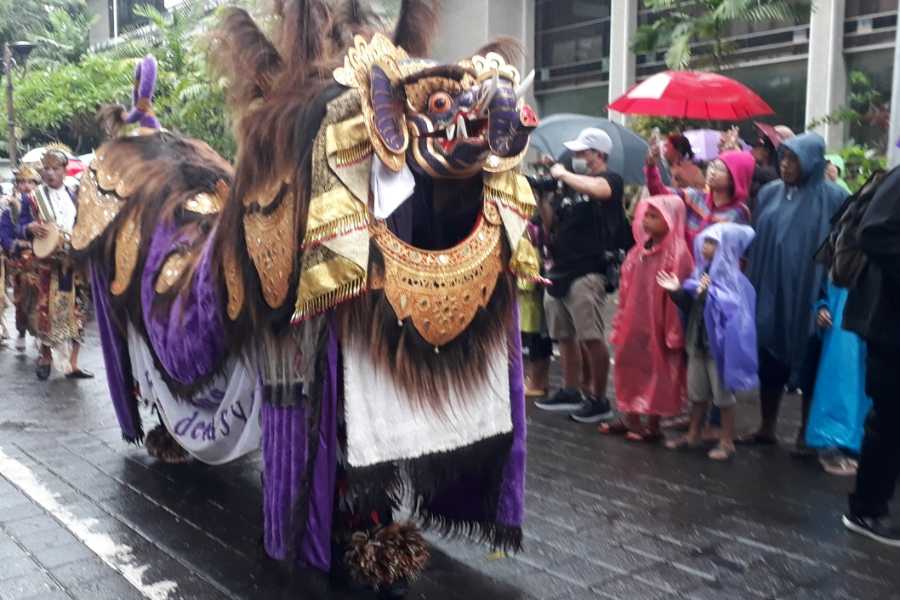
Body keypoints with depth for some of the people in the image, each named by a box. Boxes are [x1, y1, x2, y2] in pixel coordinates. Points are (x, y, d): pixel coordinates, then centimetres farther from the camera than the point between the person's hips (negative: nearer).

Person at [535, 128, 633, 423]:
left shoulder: (610, 179, -3)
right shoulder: (571, 184, 17)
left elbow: (596, 189, -28)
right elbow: (552, 223, 21)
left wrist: (563, 174, -15)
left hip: (587, 272, -8)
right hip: (560, 270, 8)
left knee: (592, 338, -8)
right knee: (565, 336, 14)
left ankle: (599, 400, 3)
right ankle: (570, 392, 26)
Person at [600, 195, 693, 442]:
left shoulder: (677, 254, -16)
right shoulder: (640, 250, 7)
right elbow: (627, 290, 11)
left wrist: (673, 332, -17)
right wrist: (621, 322, 12)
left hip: (657, 326, -8)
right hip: (634, 323, 8)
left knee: (656, 372, 6)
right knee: (629, 368, 15)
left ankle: (653, 425, 19)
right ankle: (630, 419, 30)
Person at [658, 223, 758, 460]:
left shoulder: (733, 279, -14)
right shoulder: (701, 274, 6)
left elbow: (733, 310, -25)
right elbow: (690, 307, 12)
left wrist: (709, 293, -30)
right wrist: (677, 291, -3)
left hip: (721, 345, -7)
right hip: (698, 341, 7)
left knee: (723, 394, 5)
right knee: (696, 392, 18)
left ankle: (727, 441, 17)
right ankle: (693, 435, 32)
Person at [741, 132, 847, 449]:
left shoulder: (833, 198, -6)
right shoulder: (769, 193, 5)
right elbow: (756, 244, 8)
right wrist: (752, 286, 3)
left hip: (808, 297, -4)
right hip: (769, 294, 4)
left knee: (808, 364, 8)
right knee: (769, 362, 11)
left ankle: (807, 432, 23)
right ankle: (766, 427, 25)